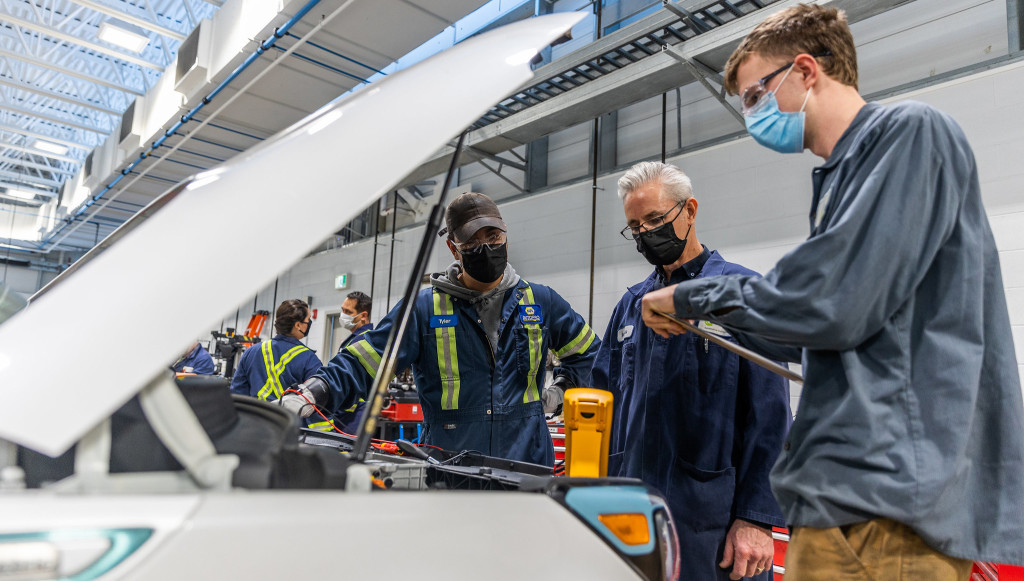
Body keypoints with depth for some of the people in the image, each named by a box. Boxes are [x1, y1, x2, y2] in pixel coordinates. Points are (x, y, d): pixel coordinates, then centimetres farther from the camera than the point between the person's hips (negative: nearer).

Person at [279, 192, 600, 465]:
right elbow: (362, 361, -4)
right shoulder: (424, 308, 1)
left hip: (526, 466, 2)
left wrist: (561, 390, 9)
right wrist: (311, 394, -18)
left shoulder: (541, 301, 7)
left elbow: (587, 351, 22)